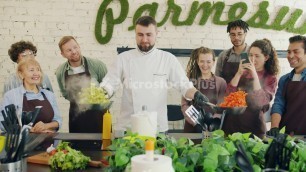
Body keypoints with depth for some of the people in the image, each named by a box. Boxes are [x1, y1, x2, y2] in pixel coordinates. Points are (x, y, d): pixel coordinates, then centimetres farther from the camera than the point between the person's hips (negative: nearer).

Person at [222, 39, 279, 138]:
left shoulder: (271, 78, -1)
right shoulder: (244, 73, 7)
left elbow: (261, 102, -16)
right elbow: (229, 93, -3)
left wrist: (255, 75, -18)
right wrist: (239, 73, -14)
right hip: (233, 122, 3)